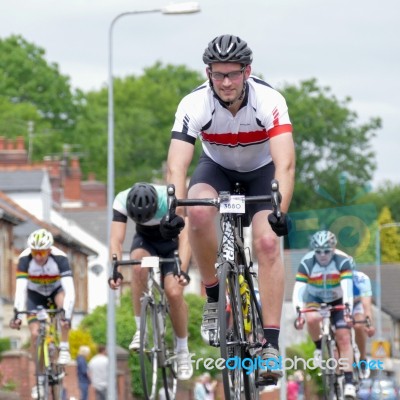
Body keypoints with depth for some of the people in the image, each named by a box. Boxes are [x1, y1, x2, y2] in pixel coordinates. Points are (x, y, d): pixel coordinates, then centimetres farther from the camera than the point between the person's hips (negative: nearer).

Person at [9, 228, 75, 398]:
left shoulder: (60, 258, -34)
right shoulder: (25, 259, -31)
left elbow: (69, 290, -41)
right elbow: (20, 289, -37)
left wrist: (67, 315, -54)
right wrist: (17, 314, -49)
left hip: (56, 290, -1)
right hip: (35, 294, 1)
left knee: (64, 303, -36)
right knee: (35, 334, -13)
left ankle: (64, 349, -22)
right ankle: (40, 380, 0)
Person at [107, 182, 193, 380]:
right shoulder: (122, 201, -30)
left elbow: (185, 236, -44)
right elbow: (116, 239, -36)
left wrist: (182, 270, -59)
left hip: (173, 243, -2)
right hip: (145, 241, 2)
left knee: (174, 292, -21)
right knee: (139, 266, -33)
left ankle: (183, 351, -1)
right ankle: (141, 329, -21)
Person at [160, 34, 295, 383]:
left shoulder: (269, 101, -32)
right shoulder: (194, 105, -29)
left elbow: (285, 163, -42)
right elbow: (176, 167, -35)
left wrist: (280, 211, -58)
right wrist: (174, 213, -52)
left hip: (262, 171, -1)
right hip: (217, 167, 1)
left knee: (267, 243, -23)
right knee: (199, 210, -32)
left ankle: (271, 343, -19)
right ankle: (215, 298, -13)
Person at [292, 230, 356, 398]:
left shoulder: (343, 261, -26)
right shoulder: (306, 263, -24)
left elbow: (347, 289, -35)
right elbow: (298, 290, -30)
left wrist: (347, 311, -48)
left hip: (338, 301, 0)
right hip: (315, 299, 0)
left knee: (344, 338, -14)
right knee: (312, 319, -34)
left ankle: (349, 381, -14)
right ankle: (319, 348, -6)